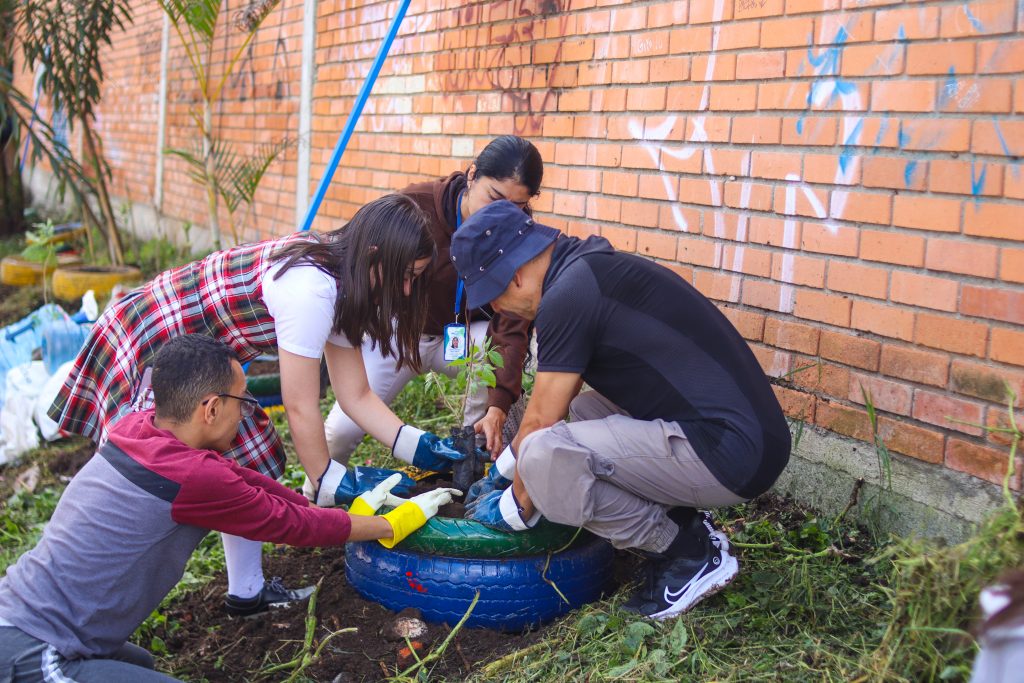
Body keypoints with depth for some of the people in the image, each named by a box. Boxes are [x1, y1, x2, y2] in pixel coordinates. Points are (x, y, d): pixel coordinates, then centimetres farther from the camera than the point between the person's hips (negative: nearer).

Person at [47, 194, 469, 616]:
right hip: (150, 349, -10)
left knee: (247, 460, 11)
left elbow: (355, 395, 4)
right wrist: (327, 482, -9)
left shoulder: (338, 282, 0)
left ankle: (247, 592, 23)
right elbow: (300, 408, -21)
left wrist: (417, 446, -3)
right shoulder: (311, 291, -30)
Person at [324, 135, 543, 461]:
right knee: (341, 430, -13)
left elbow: (512, 328, -26)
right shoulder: (415, 205, -23)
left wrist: (498, 405, -38)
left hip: (466, 335, 1)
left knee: (497, 348, -34)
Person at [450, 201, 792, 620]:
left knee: (544, 456, -21)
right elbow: (551, 402, 28)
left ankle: (687, 555, -2)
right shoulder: (589, 266, 16)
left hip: (727, 454, -10)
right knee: (585, 409, 26)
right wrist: (504, 468, 35)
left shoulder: (568, 294, -14)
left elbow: (540, 422, -7)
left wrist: (516, 506, 9)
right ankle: (684, 524, 13)